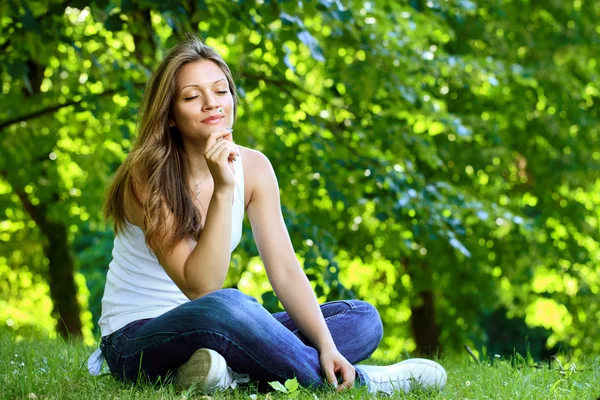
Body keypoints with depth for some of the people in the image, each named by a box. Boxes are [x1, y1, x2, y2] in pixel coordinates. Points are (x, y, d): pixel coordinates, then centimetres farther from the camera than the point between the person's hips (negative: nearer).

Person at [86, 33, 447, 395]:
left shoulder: (253, 167, -2)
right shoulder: (148, 176, -18)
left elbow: (285, 271, -5)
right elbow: (200, 288, -26)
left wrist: (327, 345, -19)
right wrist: (222, 190, -32)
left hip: (212, 336, 7)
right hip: (138, 338, -7)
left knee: (363, 318, -3)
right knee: (223, 307, -39)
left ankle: (231, 373, -26)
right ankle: (352, 381, -20)